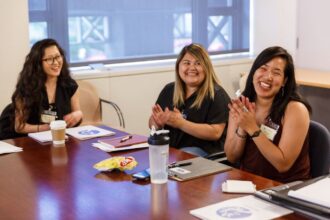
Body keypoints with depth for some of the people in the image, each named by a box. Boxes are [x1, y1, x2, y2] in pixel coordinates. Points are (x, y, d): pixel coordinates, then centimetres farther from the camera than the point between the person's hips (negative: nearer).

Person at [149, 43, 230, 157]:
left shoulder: (216, 94, -4)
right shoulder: (169, 89, 13)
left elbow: (215, 133, -14)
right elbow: (152, 124, 15)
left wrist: (181, 123, -21)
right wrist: (159, 122, -9)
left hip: (201, 149, -4)